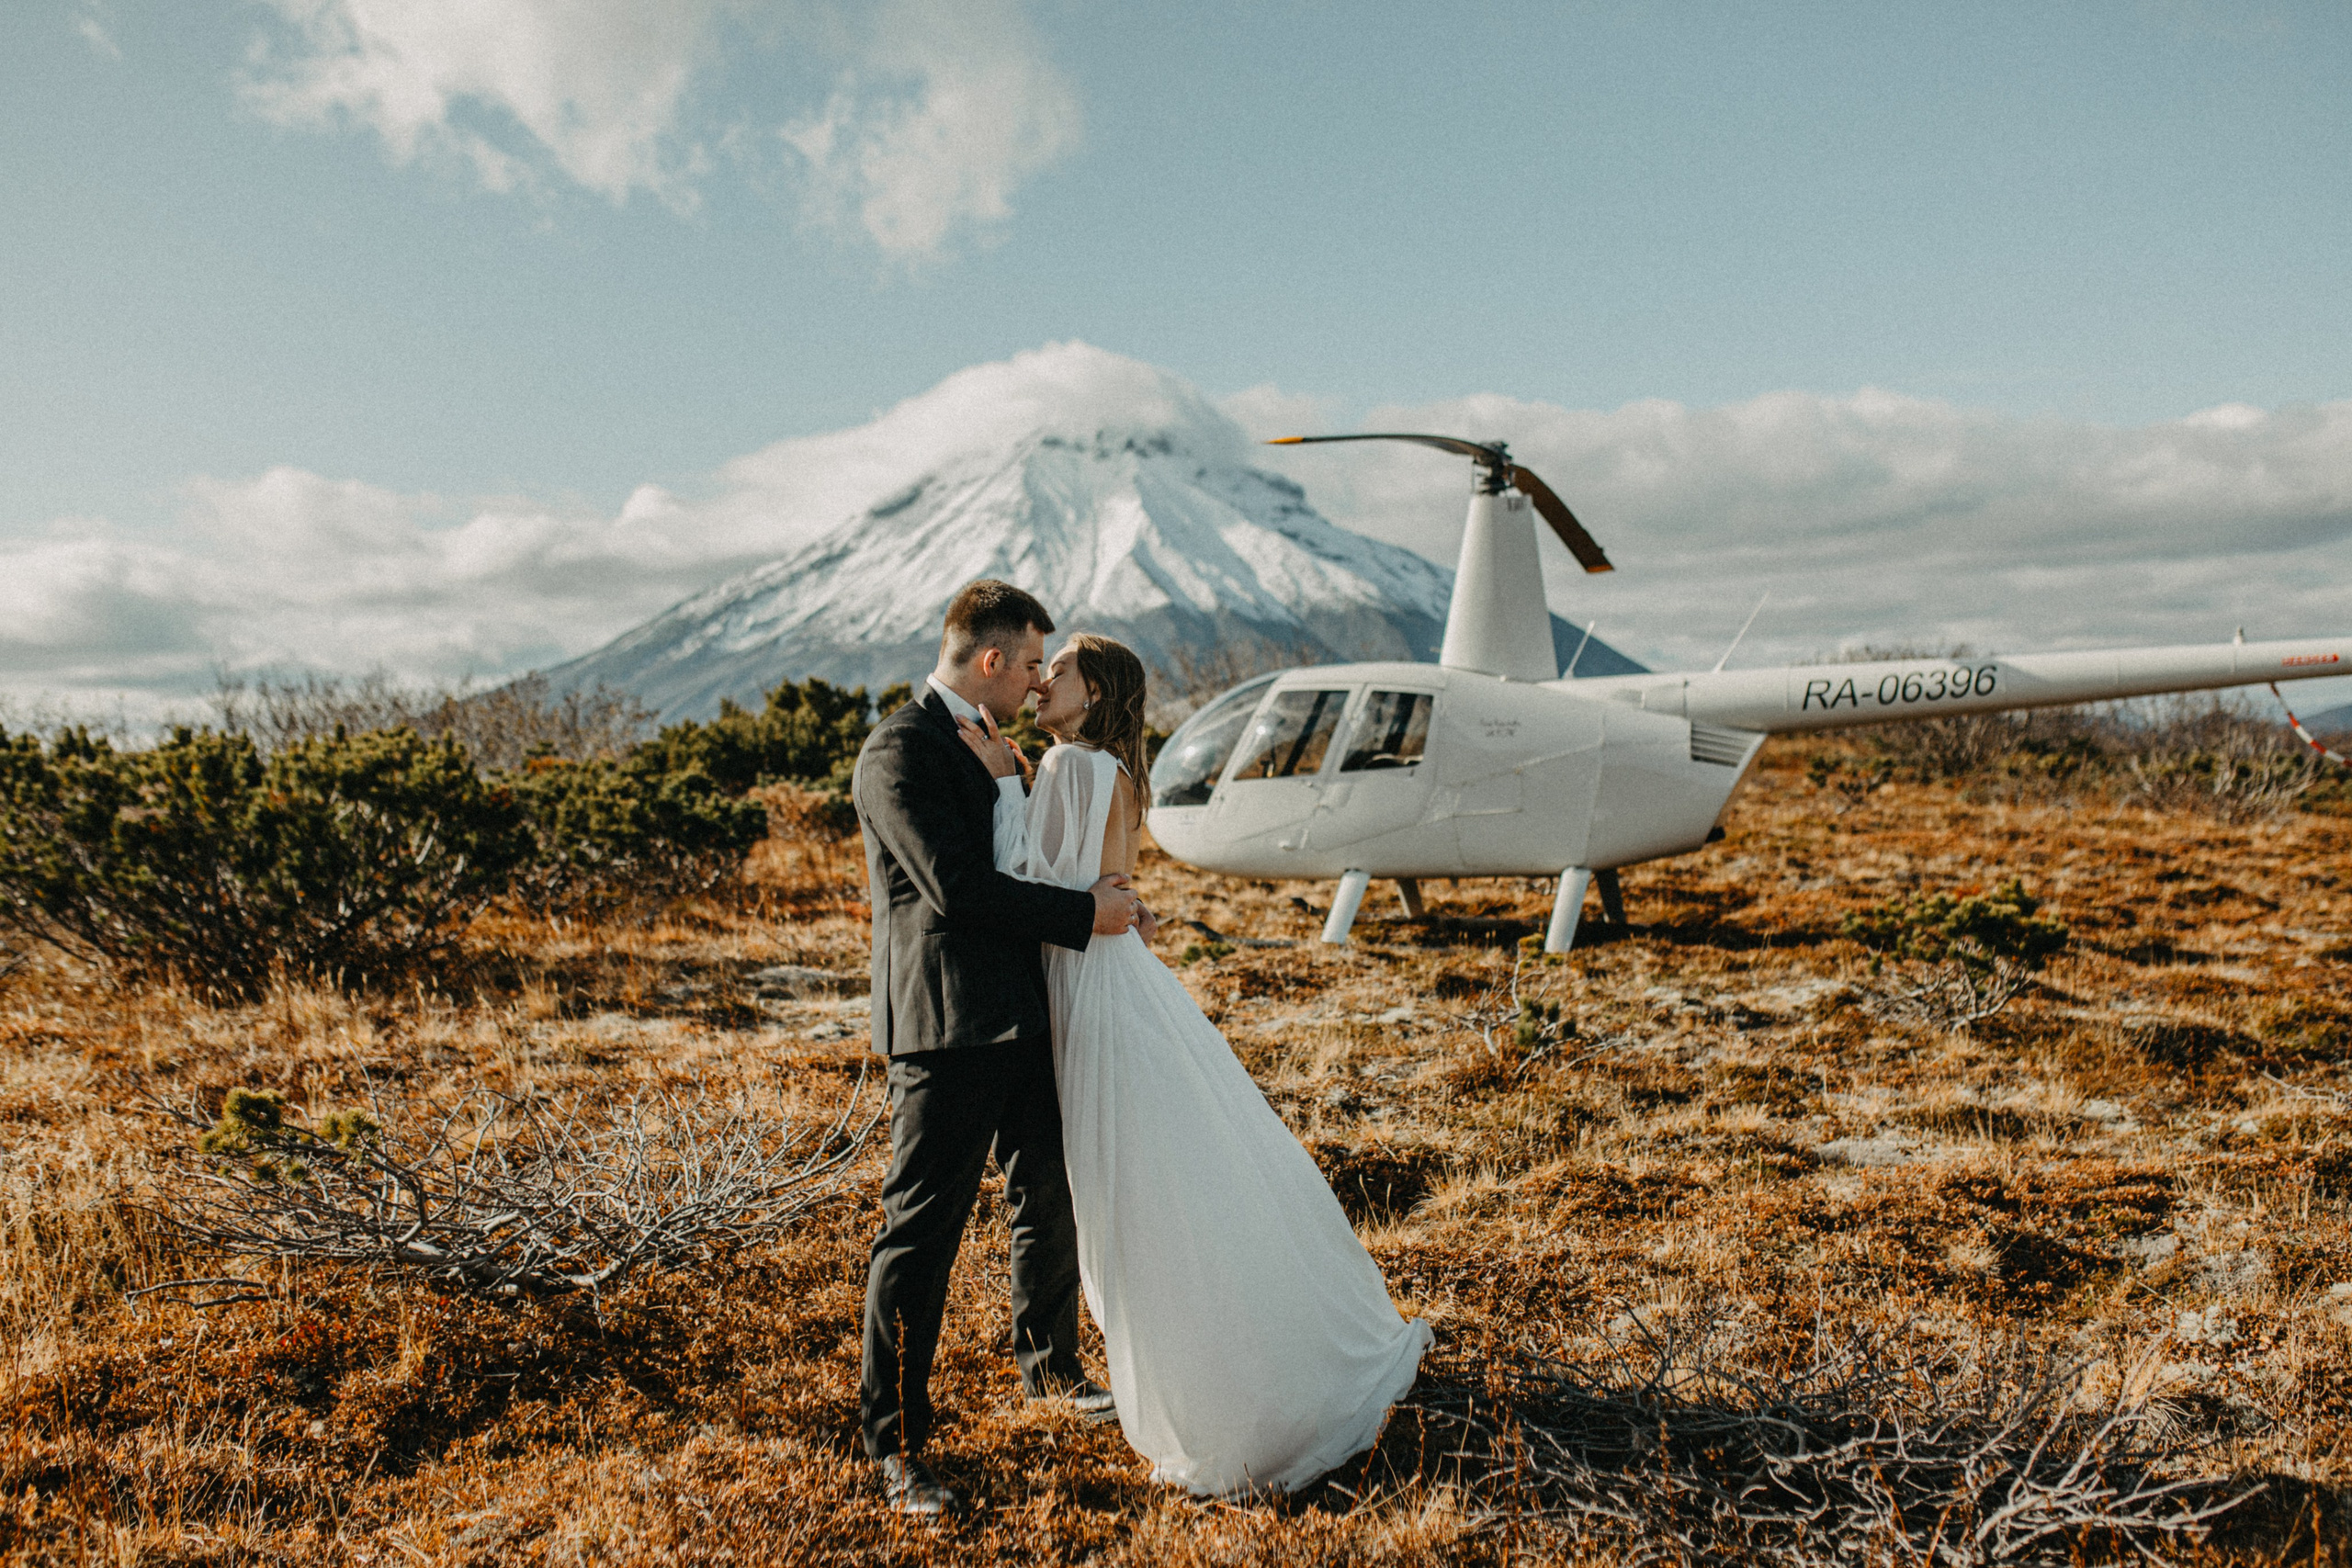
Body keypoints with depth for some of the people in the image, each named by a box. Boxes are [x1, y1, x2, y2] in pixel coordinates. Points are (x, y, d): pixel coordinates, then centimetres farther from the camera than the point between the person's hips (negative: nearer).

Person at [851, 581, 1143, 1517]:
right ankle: (895, 1446, 10)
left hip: (1021, 1017, 10)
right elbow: (959, 888, -22)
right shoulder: (898, 751, -15)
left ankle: (1047, 1367, 43)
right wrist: (1082, 915, -14)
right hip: (945, 1028, -10)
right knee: (921, 1236, -2)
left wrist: (1090, 892, 9)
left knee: (1051, 1201, 21)